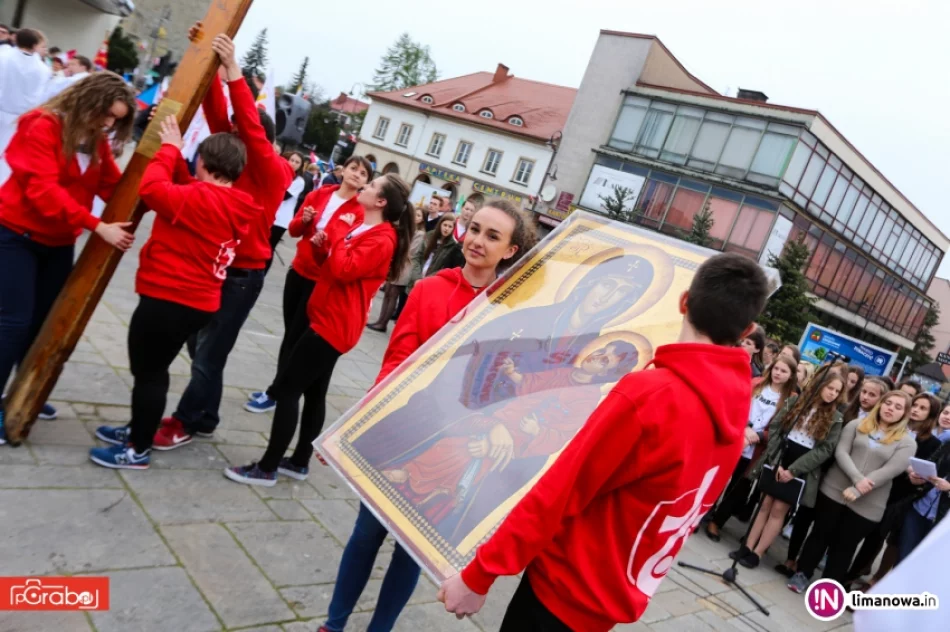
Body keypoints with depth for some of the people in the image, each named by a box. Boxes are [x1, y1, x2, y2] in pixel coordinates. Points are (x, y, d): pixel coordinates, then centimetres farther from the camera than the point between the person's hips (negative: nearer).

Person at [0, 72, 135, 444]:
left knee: (47, 319, 10)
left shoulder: (96, 140, 5)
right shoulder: (43, 127, -18)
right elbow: (42, 190, -28)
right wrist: (97, 226, -33)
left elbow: (115, 186, -3)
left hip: (59, 242, 7)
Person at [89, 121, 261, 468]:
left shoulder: (201, 199, -20)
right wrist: (176, 154, 10)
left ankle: (138, 449, 16)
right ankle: (139, 429, 38)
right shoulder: (235, 205, 6)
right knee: (153, 368, 23)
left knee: (148, 371, 4)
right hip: (197, 302, 9)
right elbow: (183, 190, 17)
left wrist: (169, 148, -9)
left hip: (167, 298, -9)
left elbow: (152, 188, -21)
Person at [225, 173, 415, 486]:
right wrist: (323, 246, 1)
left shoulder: (382, 240, -18)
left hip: (334, 324, -10)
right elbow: (337, 264, 20)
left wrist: (337, 235, -16)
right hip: (329, 320, 10)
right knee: (314, 392, 15)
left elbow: (344, 270, -27)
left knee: (286, 388, -7)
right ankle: (299, 462, 25)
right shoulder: (364, 228, 13)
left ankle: (268, 468, 1)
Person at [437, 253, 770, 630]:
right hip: (618, 597, 7)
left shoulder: (650, 394, -27)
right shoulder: (736, 407, -3)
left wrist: (478, 574, -14)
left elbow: (559, 492, -22)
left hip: (569, 587, -7)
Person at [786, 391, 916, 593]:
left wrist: (856, 491, -19)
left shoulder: (907, 442, 1)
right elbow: (840, 452, -4)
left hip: (867, 506, -1)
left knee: (844, 547, 7)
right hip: (834, 490, 1)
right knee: (820, 534, 9)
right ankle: (802, 574, 23)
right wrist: (857, 478, -21)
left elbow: (890, 471, -10)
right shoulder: (856, 425, 6)